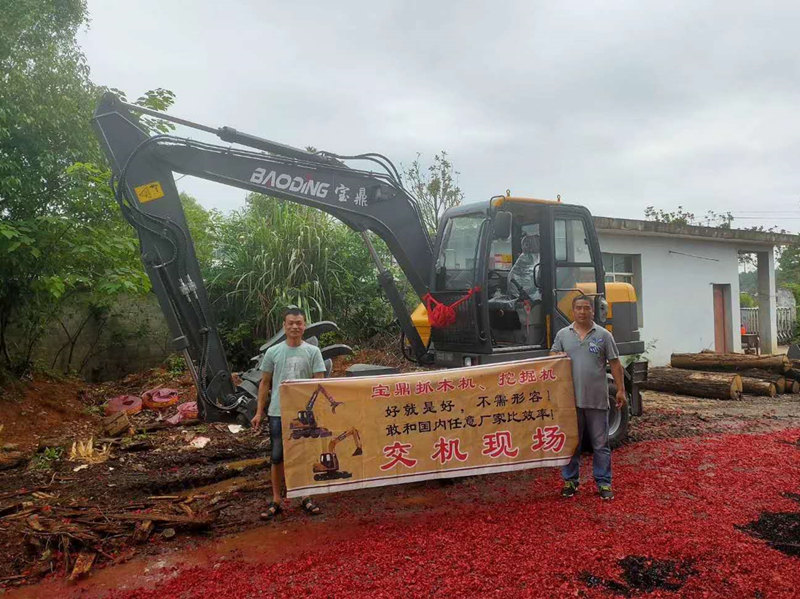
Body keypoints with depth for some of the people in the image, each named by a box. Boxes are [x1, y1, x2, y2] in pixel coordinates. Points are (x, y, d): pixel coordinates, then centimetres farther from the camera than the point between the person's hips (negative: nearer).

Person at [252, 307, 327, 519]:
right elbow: (264, 383, 8)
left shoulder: (313, 352, 0)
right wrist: (259, 412, 5)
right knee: (278, 457, 6)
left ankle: (305, 497, 25)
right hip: (278, 412, 0)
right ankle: (276, 501, 19)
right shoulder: (273, 352, 3)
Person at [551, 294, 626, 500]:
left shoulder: (603, 335, 2)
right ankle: (570, 481, 23)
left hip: (597, 399, -1)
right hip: (571, 399, 1)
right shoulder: (563, 334, 6)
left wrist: (620, 389, -2)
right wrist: (557, 355, -10)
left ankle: (603, 483, 19)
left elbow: (615, 364, 3)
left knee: (601, 444, 7)